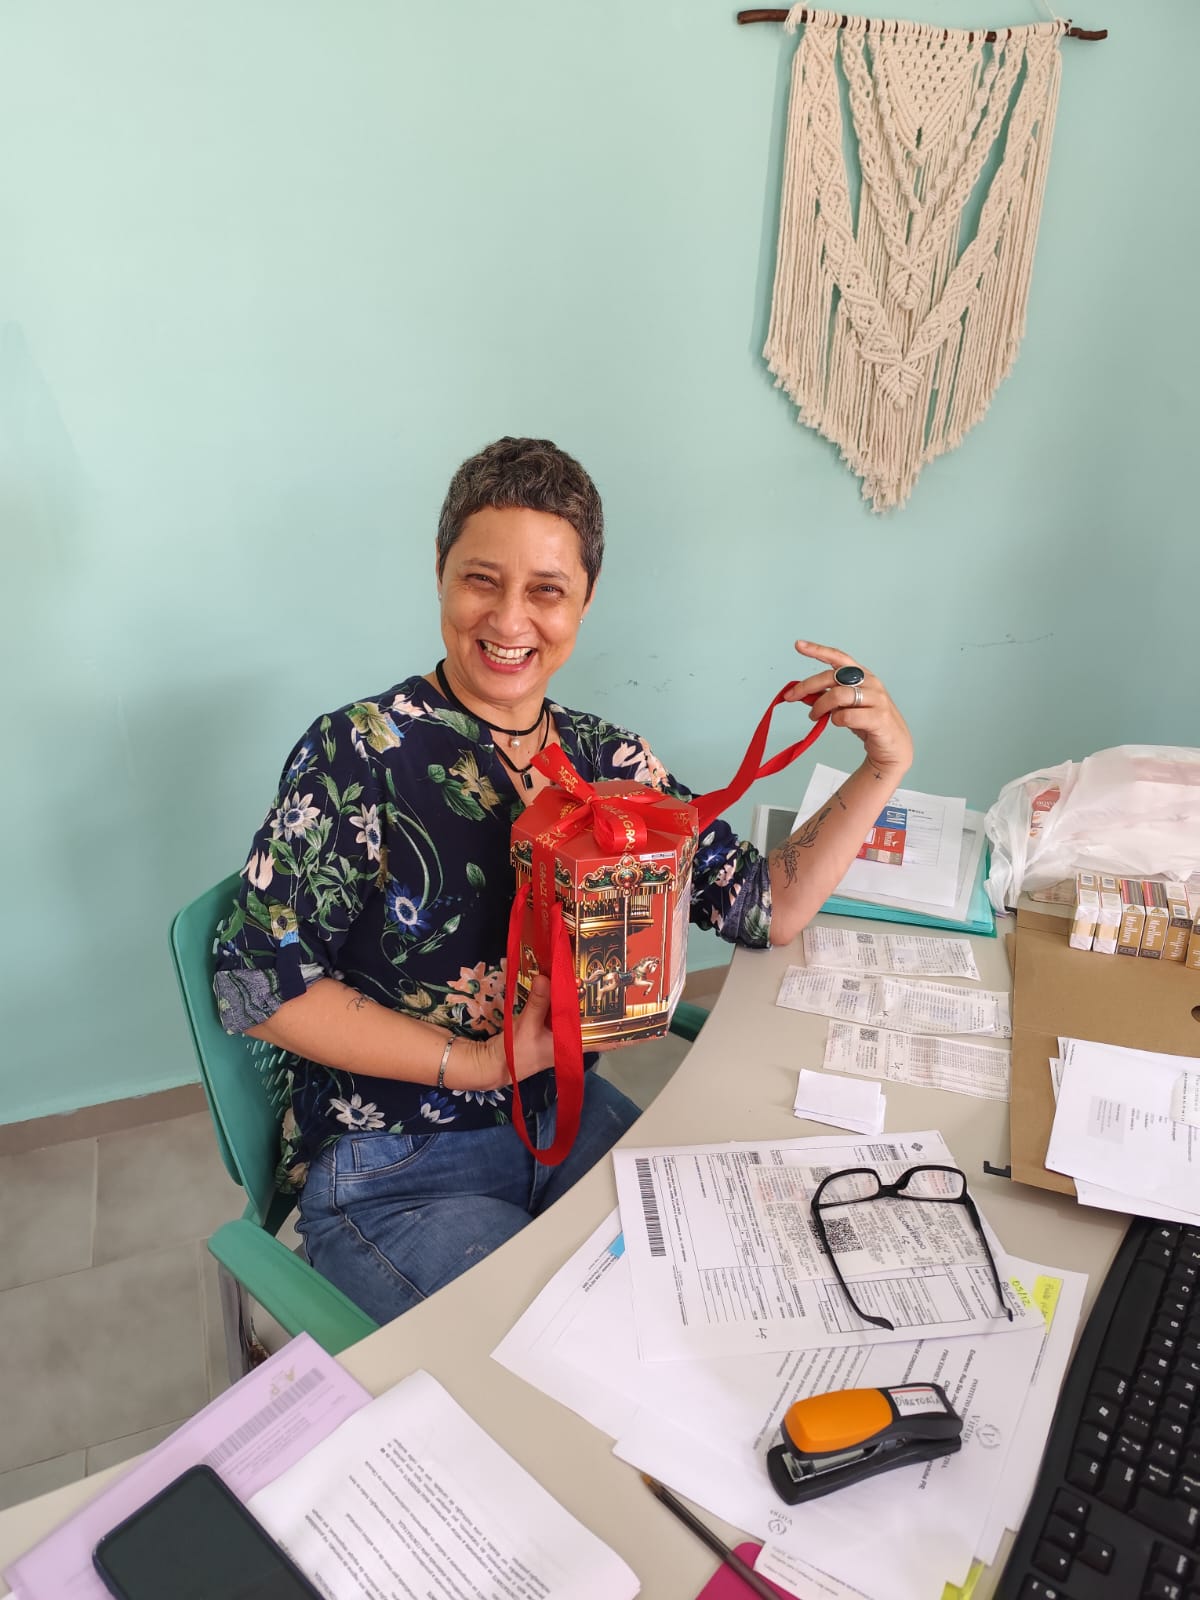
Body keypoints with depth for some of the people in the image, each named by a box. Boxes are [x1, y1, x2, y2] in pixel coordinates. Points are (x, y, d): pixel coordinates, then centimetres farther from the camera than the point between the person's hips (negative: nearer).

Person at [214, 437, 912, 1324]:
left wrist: (882, 770, -10)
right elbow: (260, 982, -17)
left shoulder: (608, 759, 0)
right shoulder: (362, 752, -16)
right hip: (392, 1173, -5)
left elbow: (766, 907, 1)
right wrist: (481, 1062, -19)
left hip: (571, 1118, 5)